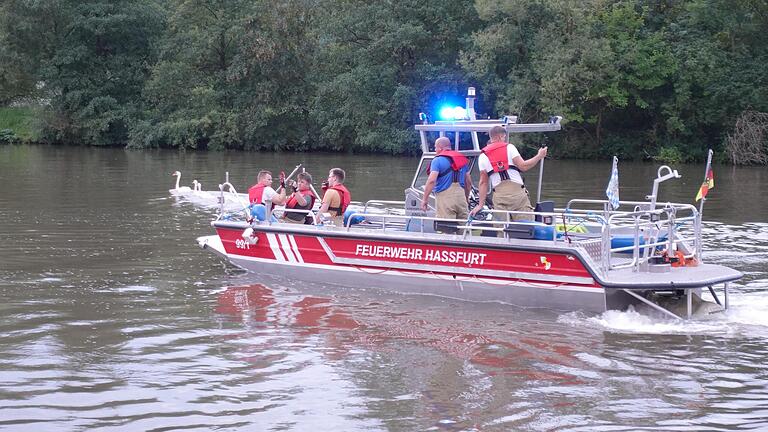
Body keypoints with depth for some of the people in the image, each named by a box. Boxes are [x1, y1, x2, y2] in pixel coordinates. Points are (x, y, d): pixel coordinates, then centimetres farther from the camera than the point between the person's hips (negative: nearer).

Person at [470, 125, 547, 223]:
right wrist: (539, 156, 9)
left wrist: (480, 204, 14)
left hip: (499, 195, 3)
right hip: (517, 192, -3)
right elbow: (523, 166, -4)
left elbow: (483, 182, 12)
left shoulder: (483, 156, 12)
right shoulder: (509, 147, 4)